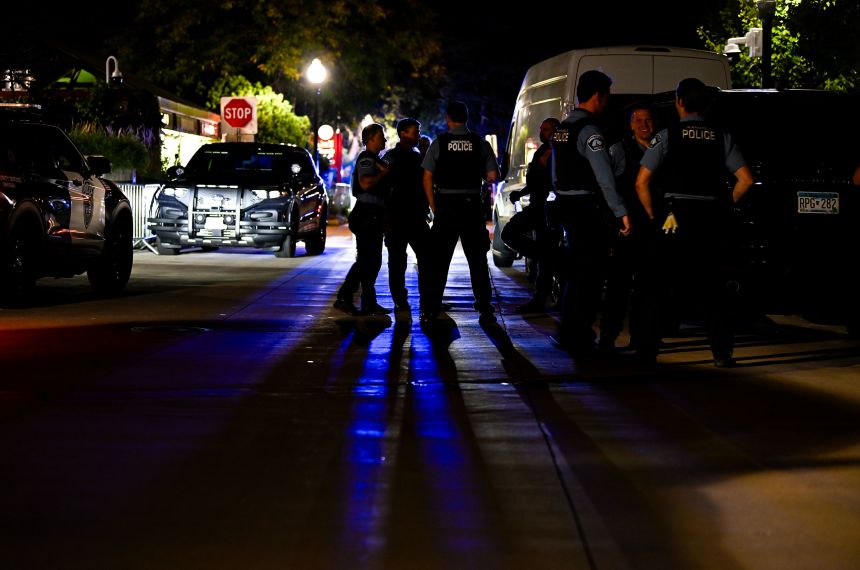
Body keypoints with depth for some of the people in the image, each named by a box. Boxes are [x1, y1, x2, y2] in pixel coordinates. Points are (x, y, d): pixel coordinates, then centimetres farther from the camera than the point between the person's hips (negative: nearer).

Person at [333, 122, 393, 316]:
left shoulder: (374, 159, 23)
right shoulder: (366, 158, -9)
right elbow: (366, 183, -25)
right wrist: (385, 172, -15)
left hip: (373, 215, 10)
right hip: (367, 214, -10)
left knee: (373, 260, 10)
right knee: (366, 260, -12)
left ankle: (369, 303, 11)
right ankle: (344, 298, -10)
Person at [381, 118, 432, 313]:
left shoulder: (417, 157, 16)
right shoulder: (391, 157, -4)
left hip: (416, 216, 6)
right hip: (397, 217, -6)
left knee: (427, 257, -1)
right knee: (397, 260, 0)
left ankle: (427, 300, 2)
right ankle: (400, 302, 5)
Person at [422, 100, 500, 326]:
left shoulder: (438, 143, -1)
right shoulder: (481, 144, 0)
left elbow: (427, 179, -3)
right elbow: (493, 176, -3)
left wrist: (434, 207, 6)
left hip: (445, 205, 0)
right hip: (472, 205, 1)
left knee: (440, 260, 6)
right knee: (477, 259, 10)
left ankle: (431, 310, 4)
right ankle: (485, 311, 8)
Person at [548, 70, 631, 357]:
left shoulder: (561, 128, 13)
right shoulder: (589, 130, -16)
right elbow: (605, 177, -24)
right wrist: (621, 212, -25)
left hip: (565, 205, 9)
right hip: (585, 207, -9)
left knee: (576, 271, 20)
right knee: (589, 275, -1)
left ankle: (566, 333, 26)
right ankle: (579, 340, 2)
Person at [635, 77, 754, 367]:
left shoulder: (667, 135, -1)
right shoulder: (721, 137, 6)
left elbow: (641, 182, -6)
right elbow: (745, 178, 1)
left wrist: (652, 214, 5)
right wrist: (725, 204, 10)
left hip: (675, 218, -2)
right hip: (712, 220, 2)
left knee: (662, 284, 5)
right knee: (714, 286, 7)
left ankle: (648, 348, 4)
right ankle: (722, 352, 2)